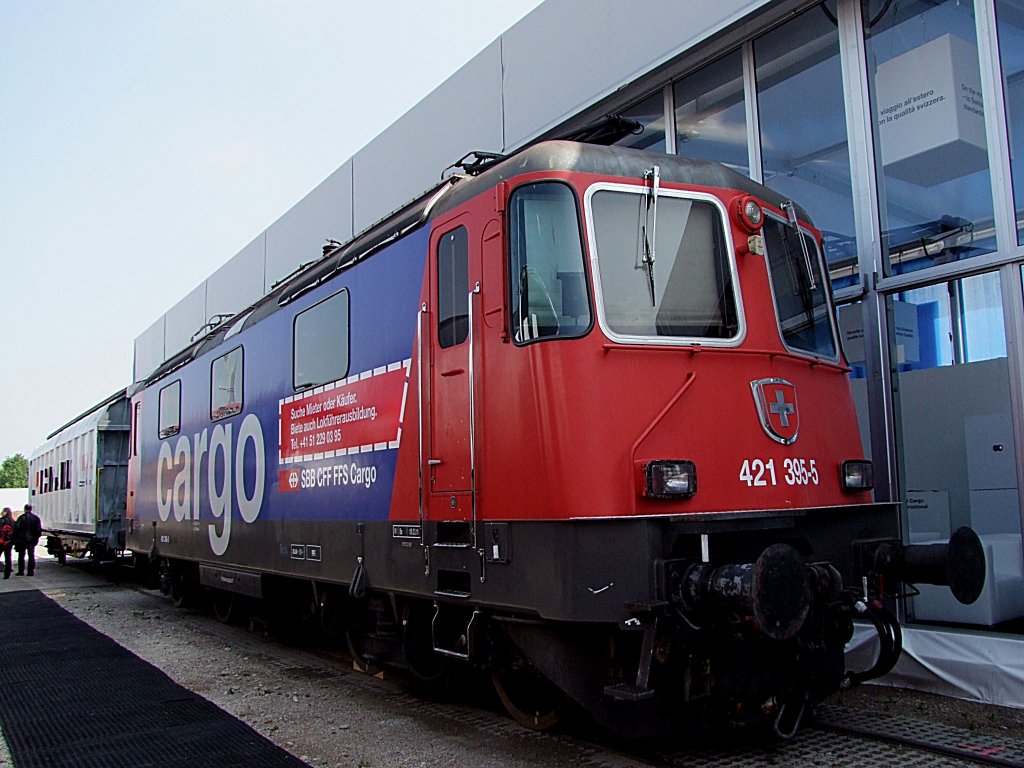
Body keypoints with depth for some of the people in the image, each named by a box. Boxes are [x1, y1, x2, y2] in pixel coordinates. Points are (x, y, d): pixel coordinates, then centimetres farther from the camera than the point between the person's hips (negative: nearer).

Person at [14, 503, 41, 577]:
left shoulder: (21, 518, -8)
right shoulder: (36, 518, 1)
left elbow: (16, 529, -8)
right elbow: (39, 530, 1)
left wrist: (16, 539, -1)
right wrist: (36, 538, 11)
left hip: (22, 540, -2)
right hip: (32, 540, 2)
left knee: (21, 555, 7)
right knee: (31, 556, 6)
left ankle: (21, 571, 7)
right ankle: (31, 571, 3)